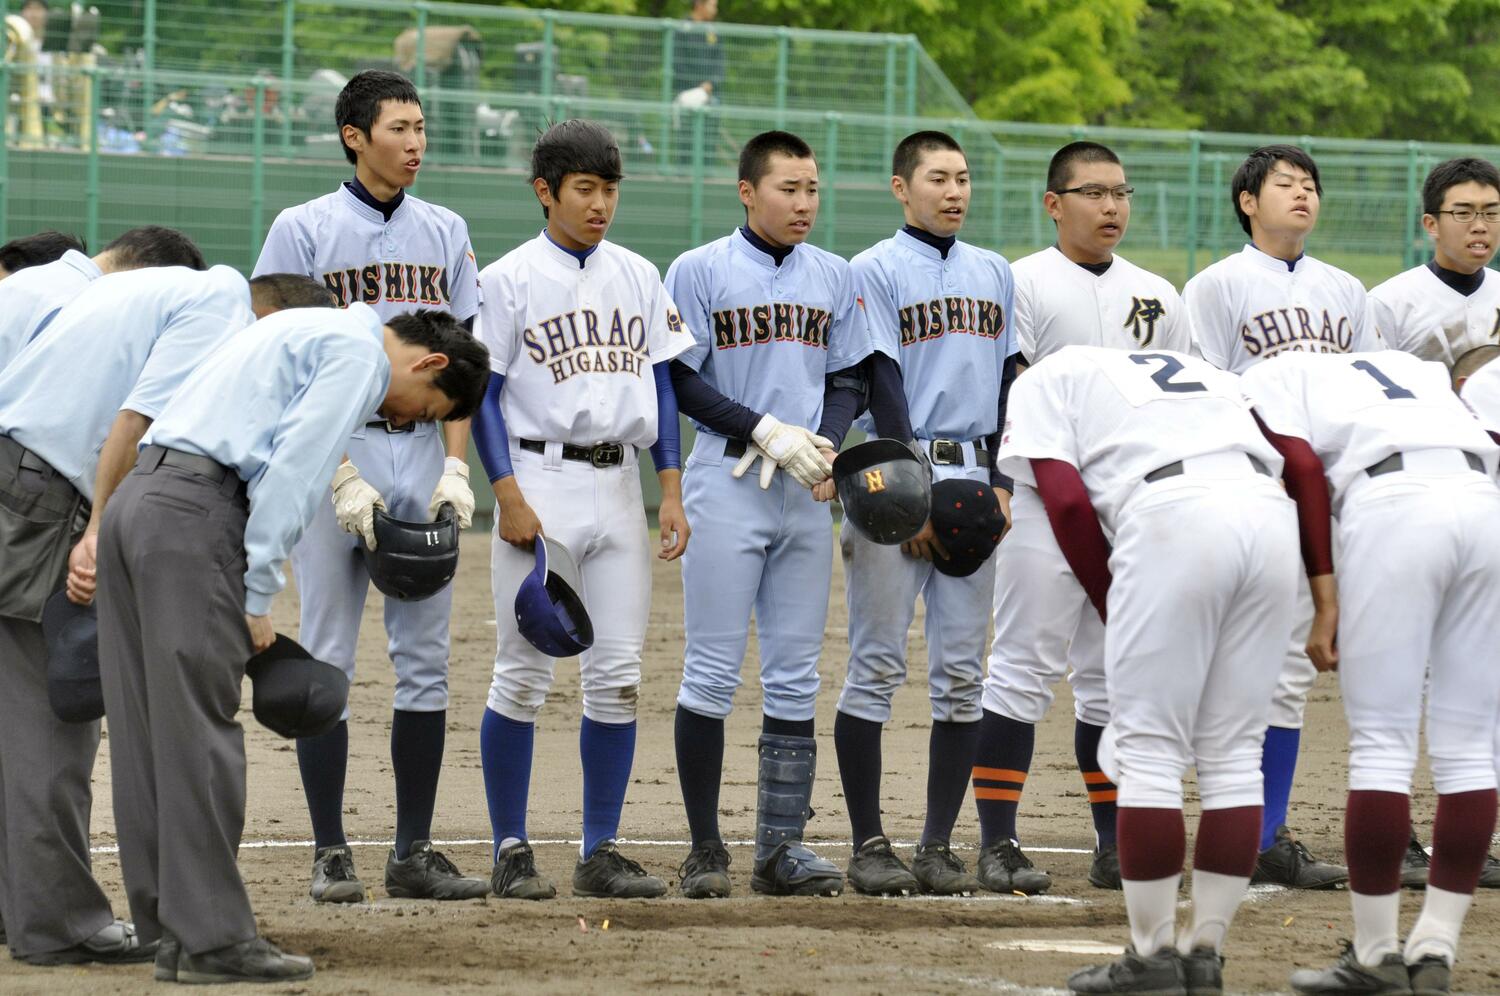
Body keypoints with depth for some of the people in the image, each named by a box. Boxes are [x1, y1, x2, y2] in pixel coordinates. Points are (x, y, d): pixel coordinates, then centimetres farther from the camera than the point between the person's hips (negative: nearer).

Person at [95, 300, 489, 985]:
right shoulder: (359, 351, -2)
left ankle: (173, 929, 12)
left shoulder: (313, 332, 28)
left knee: (150, 731, 9)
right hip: (192, 515, -10)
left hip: (133, 498, 10)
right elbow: (290, 473, -11)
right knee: (199, 730, -8)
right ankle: (212, 938, -7)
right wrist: (257, 600, -9)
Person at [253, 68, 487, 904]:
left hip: (423, 456, 4)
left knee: (427, 658, 3)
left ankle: (414, 852, 8)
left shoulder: (445, 234, 12)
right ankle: (332, 854, 1)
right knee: (329, 657, -3)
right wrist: (341, 476, -14)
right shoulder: (305, 231, -1)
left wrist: (456, 467, -2)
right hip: (333, 451, -4)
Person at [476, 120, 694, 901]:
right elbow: (484, 391, -5)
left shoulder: (637, 277, 11)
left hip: (617, 483, 5)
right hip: (541, 478, -5)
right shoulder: (510, 279, -3)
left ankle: (601, 851, 9)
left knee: (618, 674, 3)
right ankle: (512, 852, 3)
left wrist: (671, 491, 5)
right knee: (523, 672, -3)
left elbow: (660, 383, 13)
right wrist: (508, 496, -14)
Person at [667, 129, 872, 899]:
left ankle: (781, 847, 7)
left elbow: (848, 379, 15)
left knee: (795, 678, 4)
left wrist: (825, 443, -5)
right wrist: (767, 431, -15)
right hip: (727, 484, -4)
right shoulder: (700, 271, -2)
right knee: (713, 672, -5)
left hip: (807, 491, 5)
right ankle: (706, 849, 0)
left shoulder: (833, 278, 12)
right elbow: (681, 381, -6)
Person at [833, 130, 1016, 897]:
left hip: (973, 482, 5)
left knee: (962, 675, 3)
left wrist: (1000, 482, 2)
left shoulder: (993, 274, 16)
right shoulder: (876, 271, -2)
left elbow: (1006, 382, 14)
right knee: (877, 667, -5)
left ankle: (938, 846, 7)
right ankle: (870, 847, -1)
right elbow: (883, 388, -8)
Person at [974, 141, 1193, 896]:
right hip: (1046, 495, -5)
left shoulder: (1157, 296, 16)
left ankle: (1116, 847, 13)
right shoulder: (1022, 283, 0)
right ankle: (997, 844, -6)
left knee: (1115, 677, 8)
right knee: (1023, 668, -7)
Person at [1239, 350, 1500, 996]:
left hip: (1394, 505, -5)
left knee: (1382, 742, 1)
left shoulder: (1266, 382, 21)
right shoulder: (1405, 367, 36)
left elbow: (1302, 467, 2)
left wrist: (1325, 601, -2)